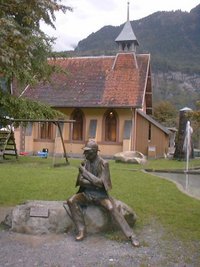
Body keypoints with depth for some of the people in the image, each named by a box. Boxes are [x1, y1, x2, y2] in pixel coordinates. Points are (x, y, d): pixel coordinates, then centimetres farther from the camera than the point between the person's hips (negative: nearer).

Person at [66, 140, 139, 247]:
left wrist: (84, 172, -20)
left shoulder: (103, 164, -12)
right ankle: (81, 230, -19)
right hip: (87, 193, 4)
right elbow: (80, 181, -4)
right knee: (71, 201, -25)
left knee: (112, 208, -32)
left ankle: (131, 235, -27)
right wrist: (93, 183, -20)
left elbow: (100, 183, -20)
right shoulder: (84, 163, 2)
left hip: (100, 194, -4)